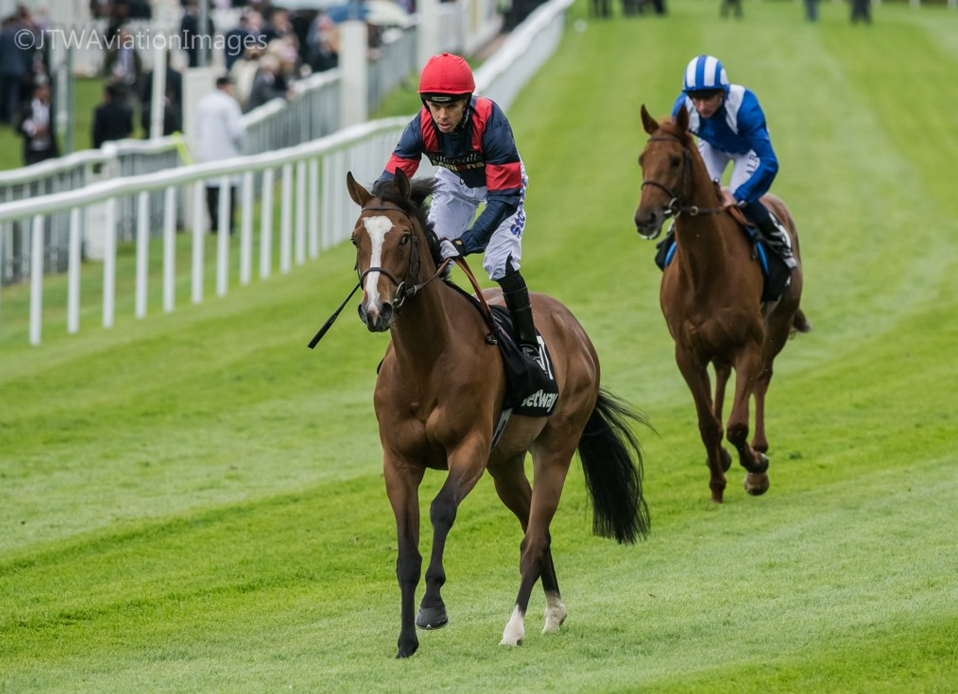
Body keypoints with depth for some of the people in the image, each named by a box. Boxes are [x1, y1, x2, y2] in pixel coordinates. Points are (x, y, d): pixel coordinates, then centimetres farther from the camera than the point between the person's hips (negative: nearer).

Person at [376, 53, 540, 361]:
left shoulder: (490, 122, -41)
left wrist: (467, 242, -49)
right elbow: (390, 180, -26)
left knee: (499, 263, -18)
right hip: (455, 181, 4)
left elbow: (504, 197, -39)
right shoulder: (421, 127, -30)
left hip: (501, 181, -4)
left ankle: (530, 345, -6)